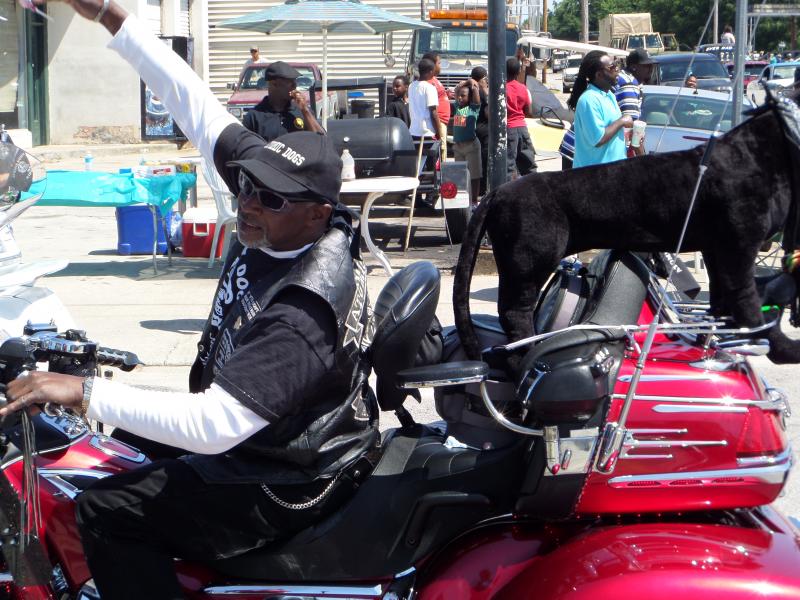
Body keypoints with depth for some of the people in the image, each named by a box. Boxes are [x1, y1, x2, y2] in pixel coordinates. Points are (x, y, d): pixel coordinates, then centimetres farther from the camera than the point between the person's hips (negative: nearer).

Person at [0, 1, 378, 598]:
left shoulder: (303, 314, -36)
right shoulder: (287, 217, -12)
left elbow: (217, 425, -42)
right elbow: (197, 104, -11)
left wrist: (85, 392, -41)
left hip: (282, 489, -10)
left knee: (104, 510, -11)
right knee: (132, 444, 30)